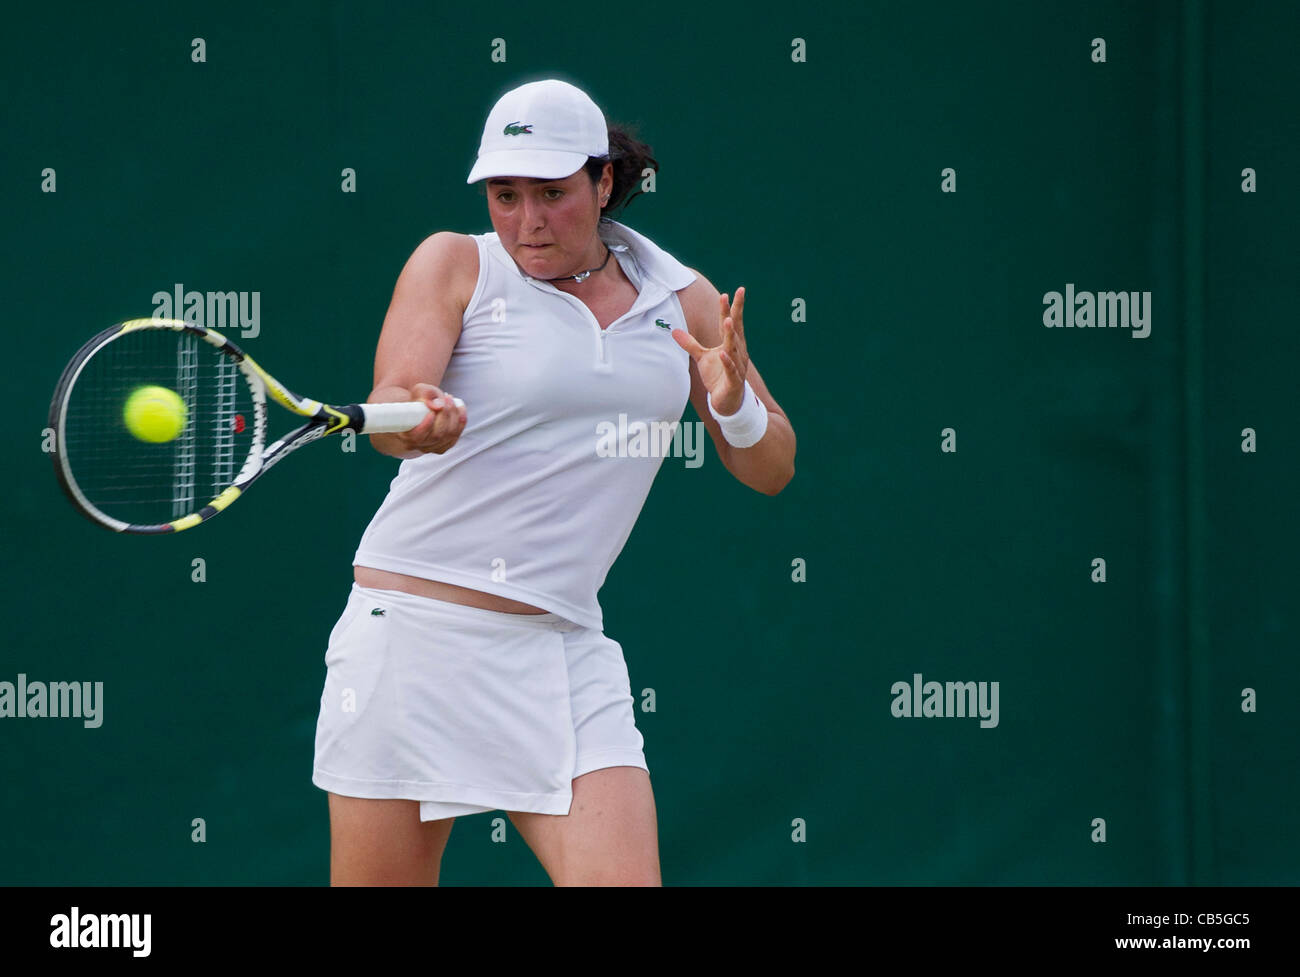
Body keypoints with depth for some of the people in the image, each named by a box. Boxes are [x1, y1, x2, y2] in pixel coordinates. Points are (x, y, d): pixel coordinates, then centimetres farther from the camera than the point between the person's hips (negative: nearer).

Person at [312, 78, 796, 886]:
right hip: (414, 630, -2)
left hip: (564, 653, 2)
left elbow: (771, 469, 14)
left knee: (626, 880, -15)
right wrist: (418, 420, -37)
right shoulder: (455, 264, 2)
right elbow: (388, 411, -13)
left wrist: (733, 403, -8)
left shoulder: (681, 299, 11)